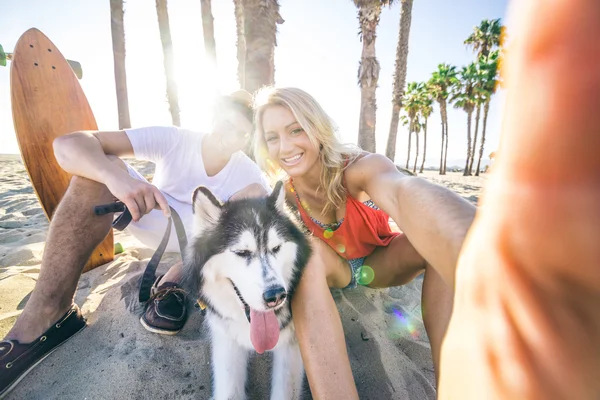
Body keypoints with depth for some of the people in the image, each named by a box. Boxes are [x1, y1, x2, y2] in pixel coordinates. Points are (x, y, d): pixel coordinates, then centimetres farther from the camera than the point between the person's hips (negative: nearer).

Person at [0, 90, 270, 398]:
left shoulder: (249, 173, -15)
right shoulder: (173, 139, -19)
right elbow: (68, 143, -28)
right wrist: (116, 175, -48)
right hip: (152, 221, 1)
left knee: (256, 193, -25)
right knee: (100, 167, -24)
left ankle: (174, 283, -20)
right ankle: (45, 317, -26)